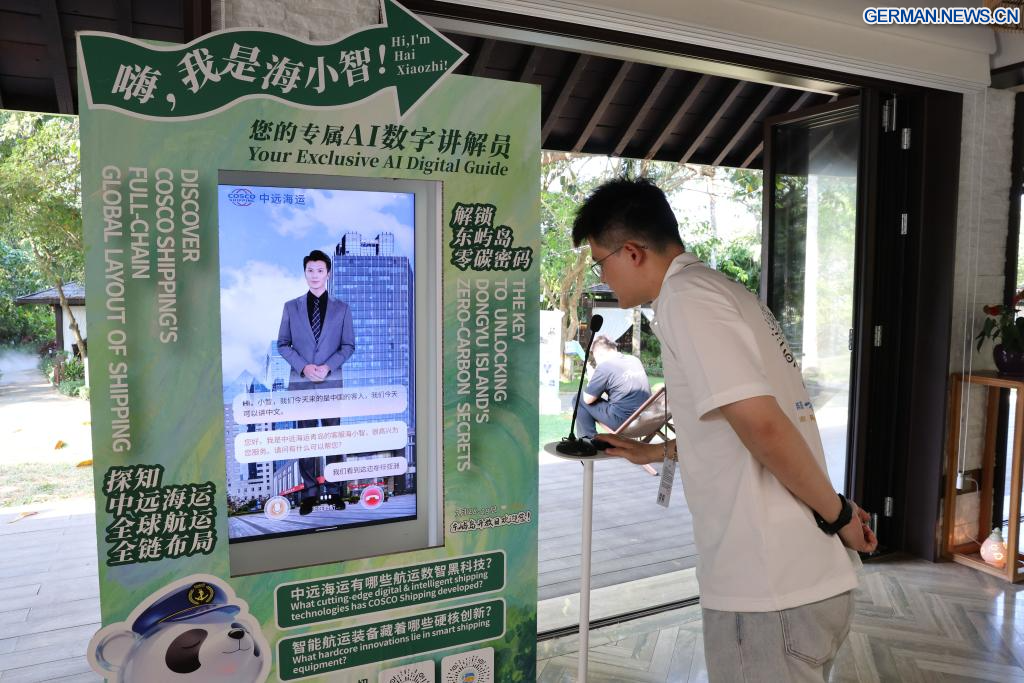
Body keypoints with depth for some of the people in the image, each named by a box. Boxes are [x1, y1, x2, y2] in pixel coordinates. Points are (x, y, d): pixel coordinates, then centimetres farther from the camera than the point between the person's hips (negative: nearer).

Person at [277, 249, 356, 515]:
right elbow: (282, 344, 6)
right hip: (300, 382, 1)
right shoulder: (291, 307, 7)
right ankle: (309, 491, 11)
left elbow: (348, 345, 5)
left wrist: (328, 366, -11)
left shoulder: (341, 309, 6)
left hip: (331, 382, 0)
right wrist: (303, 367, -10)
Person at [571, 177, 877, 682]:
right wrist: (653, 452, 35)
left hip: (771, 592, -9)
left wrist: (837, 513, -10)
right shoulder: (726, 291, 15)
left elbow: (763, 425, -24)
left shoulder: (685, 295, -13)